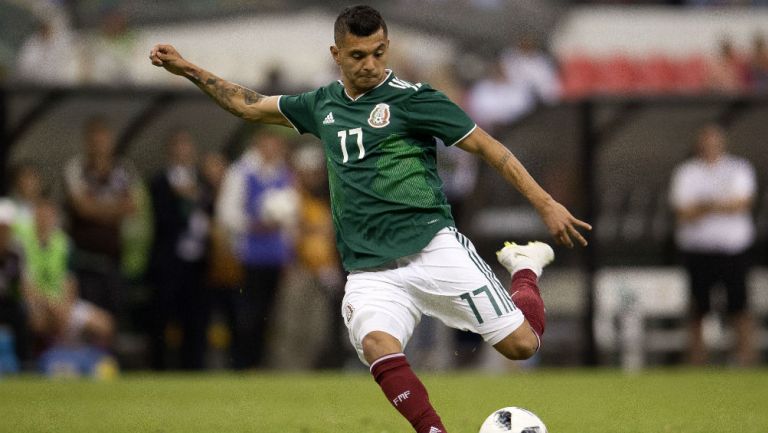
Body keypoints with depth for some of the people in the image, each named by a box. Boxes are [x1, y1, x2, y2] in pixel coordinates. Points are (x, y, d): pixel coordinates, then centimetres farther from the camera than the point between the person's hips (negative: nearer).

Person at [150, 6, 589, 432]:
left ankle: (525, 267, 23)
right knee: (377, 345, -30)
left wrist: (545, 204, -7)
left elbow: (486, 146, -2)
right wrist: (188, 69, 25)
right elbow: (251, 105, 29)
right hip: (370, 270, 3)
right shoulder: (323, 105, 14)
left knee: (521, 344, -9)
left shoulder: (410, 97, -2)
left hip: (433, 248, -3)